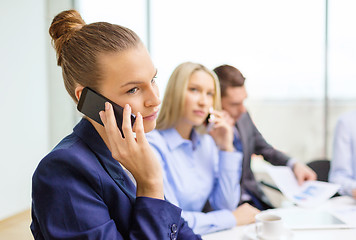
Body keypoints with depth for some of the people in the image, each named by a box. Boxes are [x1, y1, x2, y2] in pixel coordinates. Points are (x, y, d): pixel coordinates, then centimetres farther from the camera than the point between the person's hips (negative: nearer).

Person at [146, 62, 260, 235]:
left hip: (201, 233, 7)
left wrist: (227, 149, -4)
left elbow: (225, 206, 5)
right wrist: (232, 218, -9)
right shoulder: (153, 144, -16)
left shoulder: (207, 142, 6)